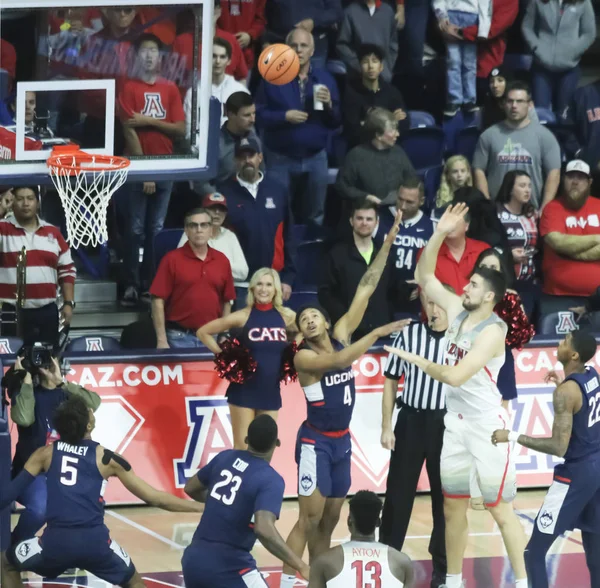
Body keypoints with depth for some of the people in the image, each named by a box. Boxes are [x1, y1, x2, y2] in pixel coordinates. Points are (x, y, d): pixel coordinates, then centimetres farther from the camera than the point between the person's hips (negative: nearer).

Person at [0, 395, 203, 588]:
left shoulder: (45, 454, 9)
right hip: (94, 541, 0)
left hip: (56, 540, 0)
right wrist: (200, 507, 14)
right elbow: (153, 498, 6)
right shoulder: (106, 458, 6)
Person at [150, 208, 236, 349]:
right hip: (179, 337, -3)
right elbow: (158, 300, -7)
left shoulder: (222, 261, 7)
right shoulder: (172, 259, -4)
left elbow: (226, 302, 12)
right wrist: (162, 341, -11)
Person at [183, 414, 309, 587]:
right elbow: (264, 529, -29)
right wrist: (301, 566, -27)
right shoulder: (271, 480, -13)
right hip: (227, 568, -7)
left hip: (193, 560, 7)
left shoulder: (225, 457, 6)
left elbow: (191, 488, 22)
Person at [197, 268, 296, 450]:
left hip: (271, 390, 3)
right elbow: (203, 332, -1)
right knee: (242, 447, -3)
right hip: (244, 389, -3)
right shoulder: (243, 317, -7)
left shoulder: (286, 316, 1)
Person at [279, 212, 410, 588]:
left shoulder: (341, 335, 3)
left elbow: (366, 288, 0)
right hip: (316, 441, -7)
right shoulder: (304, 357, -13)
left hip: (342, 440, 7)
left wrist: (388, 245, -4)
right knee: (310, 517, -13)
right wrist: (377, 334, -32)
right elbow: (339, 360, -32)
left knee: (331, 519, 11)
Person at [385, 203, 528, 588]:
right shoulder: (457, 310, 2)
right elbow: (425, 277, 6)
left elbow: (455, 376, -27)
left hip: (487, 424, -8)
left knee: (500, 508, -4)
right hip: (456, 421, 8)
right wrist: (440, 235, -6)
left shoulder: (492, 331, -21)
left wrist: (413, 359, -18)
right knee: (453, 505, 12)